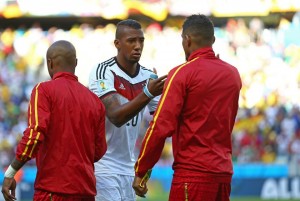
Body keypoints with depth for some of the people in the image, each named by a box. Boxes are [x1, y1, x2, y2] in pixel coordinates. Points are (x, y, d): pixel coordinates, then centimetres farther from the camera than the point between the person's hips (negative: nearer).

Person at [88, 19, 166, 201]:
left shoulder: (149, 77, 6)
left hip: (128, 169, 6)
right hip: (103, 166, -6)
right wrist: (147, 94, -36)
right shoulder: (103, 72, -12)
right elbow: (116, 117, -24)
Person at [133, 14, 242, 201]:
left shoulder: (183, 73, -8)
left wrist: (141, 172, -6)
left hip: (193, 173, -6)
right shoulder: (233, 74, 10)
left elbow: (161, 127, -11)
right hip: (224, 171, 6)